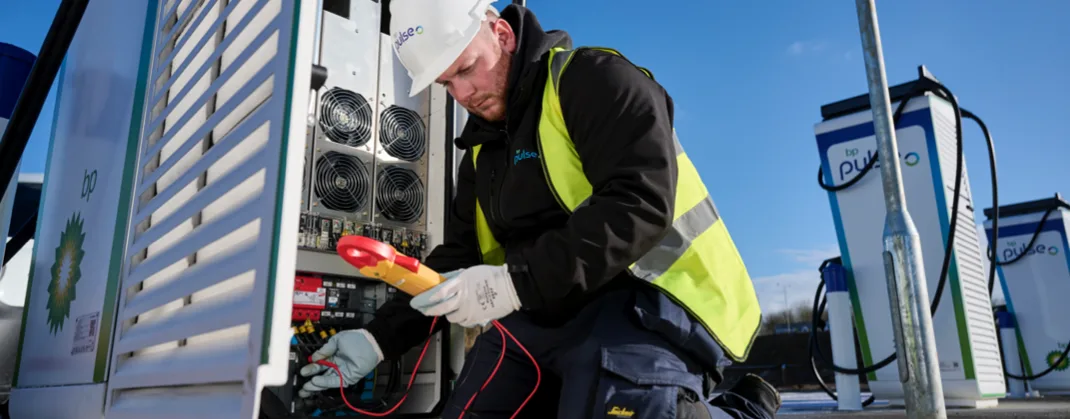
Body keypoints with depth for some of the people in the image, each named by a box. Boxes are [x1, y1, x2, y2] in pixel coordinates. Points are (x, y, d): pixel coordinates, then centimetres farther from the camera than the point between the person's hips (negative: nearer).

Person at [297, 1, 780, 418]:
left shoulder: (593, 79, -7)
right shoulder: (483, 150, 18)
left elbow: (642, 203, -21)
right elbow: (458, 258, 19)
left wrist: (517, 282, -25)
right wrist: (380, 337, 9)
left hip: (645, 301, -8)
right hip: (545, 316, 8)